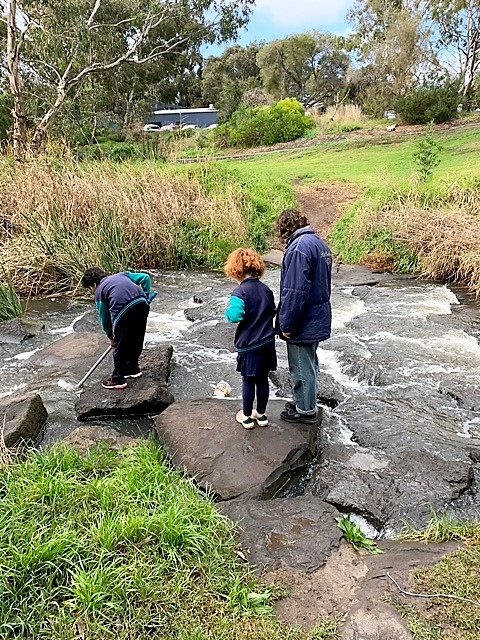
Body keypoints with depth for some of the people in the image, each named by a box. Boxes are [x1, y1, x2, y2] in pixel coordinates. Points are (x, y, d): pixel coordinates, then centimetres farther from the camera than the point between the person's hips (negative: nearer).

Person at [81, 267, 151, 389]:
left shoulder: (99, 291, 17)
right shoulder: (122, 274, 28)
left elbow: (104, 318, 19)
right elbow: (146, 277, 19)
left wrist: (110, 337, 31)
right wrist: (146, 297, 22)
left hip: (123, 312, -5)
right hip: (142, 304, 5)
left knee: (120, 347, 12)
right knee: (137, 340, 24)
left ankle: (118, 379, 24)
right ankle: (133, 369, 42)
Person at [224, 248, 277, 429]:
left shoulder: (239, 292, -17)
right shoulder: (266, 289, 3)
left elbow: (235, 315, -27)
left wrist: (228, 311, -7)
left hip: (248, 345, -5)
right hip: (267, 343, 6)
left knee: (248, 380, 8)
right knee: (263, 379, 15)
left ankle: (247, 416, 22)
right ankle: (261, 414, 29)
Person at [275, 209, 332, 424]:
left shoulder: (299, 247, -21)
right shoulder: (320, 243, 10)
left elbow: (294, 291, -25)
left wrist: (286, 324, -17)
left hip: (303, 323, -10)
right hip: (318, 319, 10)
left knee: (302, 367, 5)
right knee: (309, 363, 21)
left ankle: (305, 410, 20)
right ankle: (305, 401, 37)